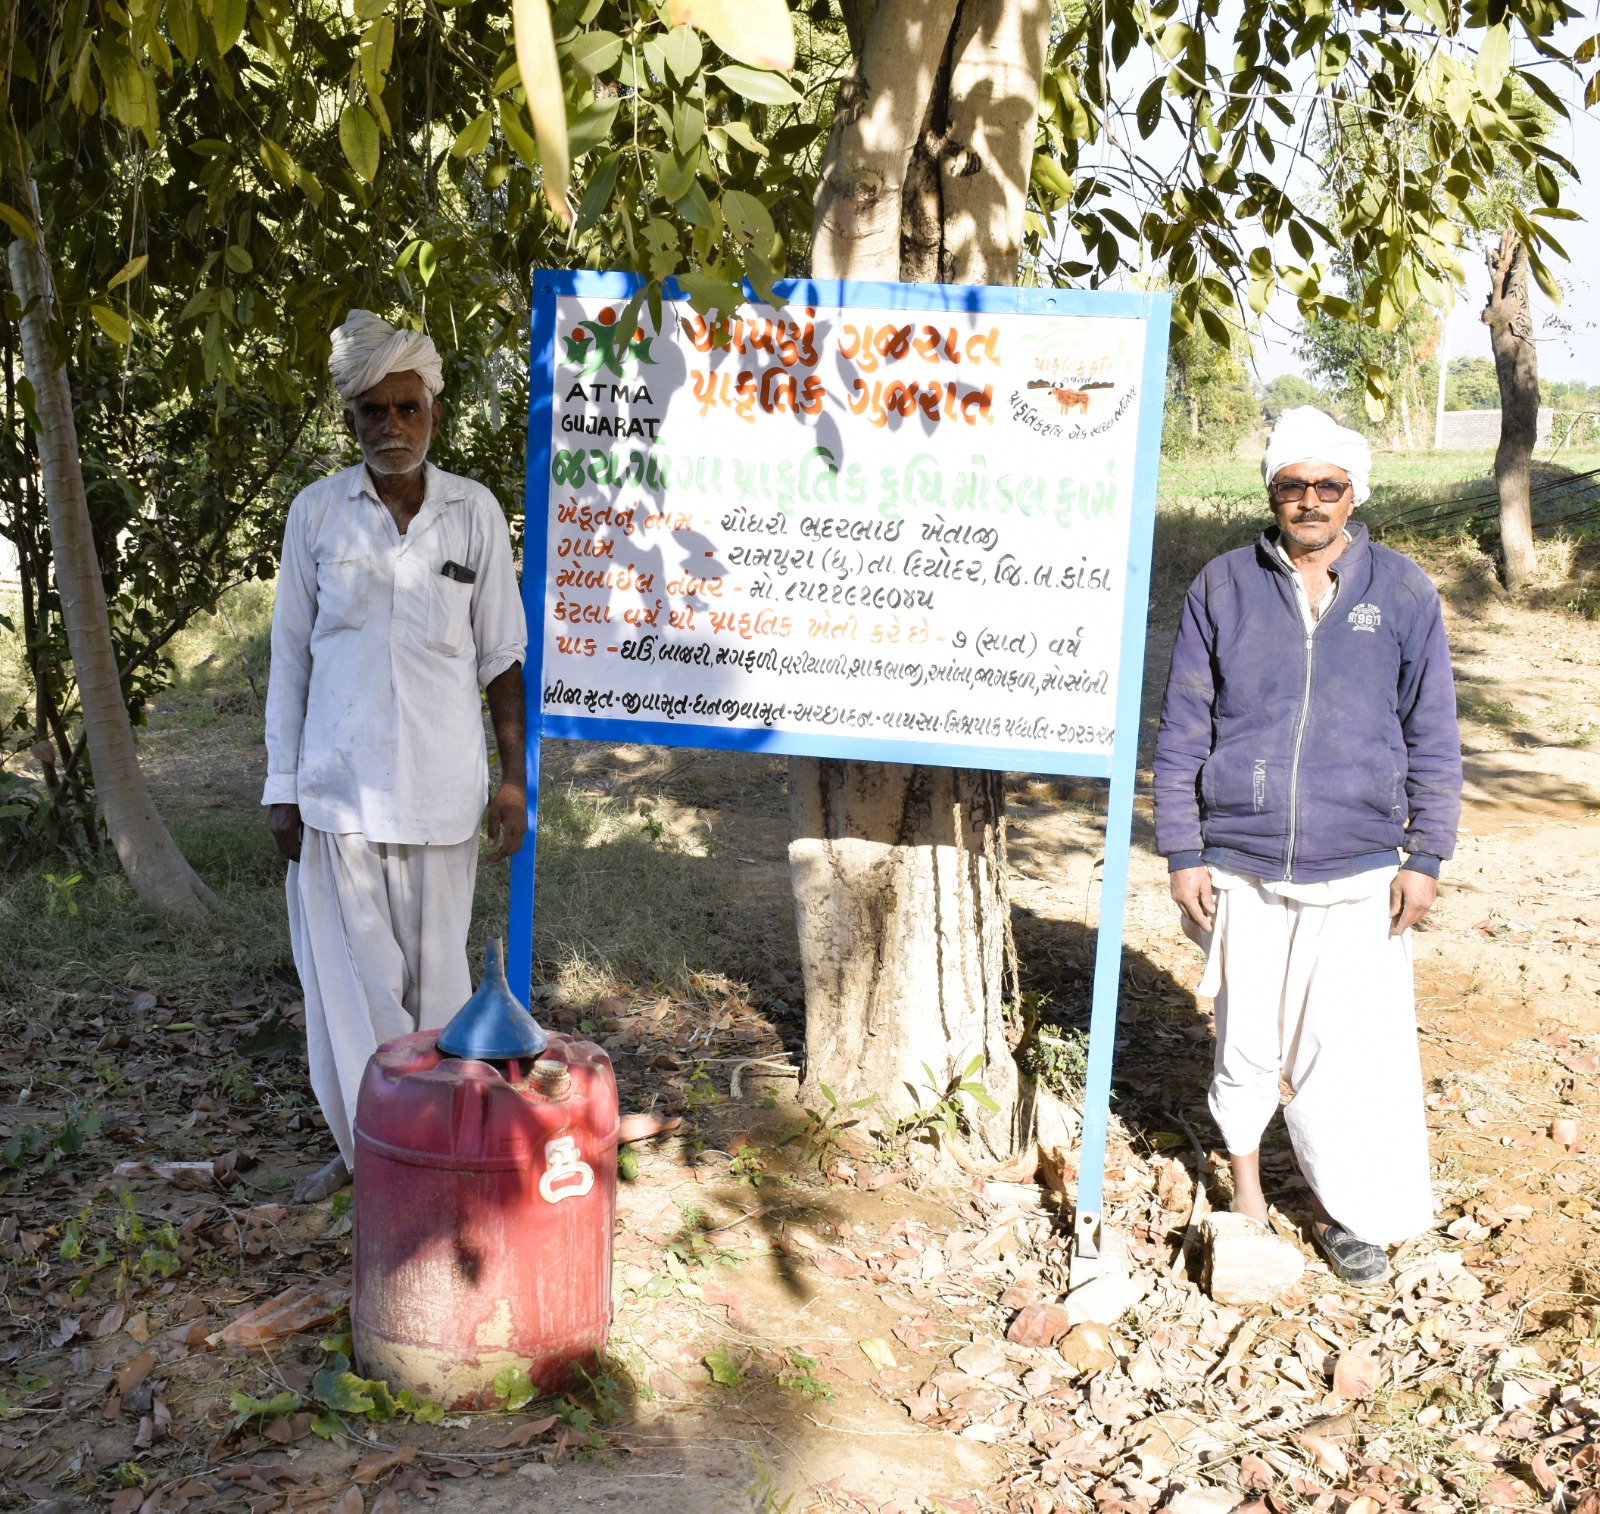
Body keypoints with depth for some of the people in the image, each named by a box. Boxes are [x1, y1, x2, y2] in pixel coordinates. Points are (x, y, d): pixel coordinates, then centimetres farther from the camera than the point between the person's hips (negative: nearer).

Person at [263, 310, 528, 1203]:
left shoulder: (475, 512, 1)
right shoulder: (318, 513, 1)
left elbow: (503, 654, 5)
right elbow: (291, 654, 6)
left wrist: (515, 776, 1)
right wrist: (284, 785, 3)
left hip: (441, 784, 0)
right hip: (340, 784, 1)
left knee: (436, 967, 7)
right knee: (346, 968, 5)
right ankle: (363, 1144, 20)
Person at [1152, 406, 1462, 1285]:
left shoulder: (1402, 593, 2)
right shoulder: (1222, 588, 1)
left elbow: (1432, 736, 7)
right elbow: (1182, 729, 4)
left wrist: (1425, 858, 2)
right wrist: (1182, 854, 0)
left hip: (1358, 875, 0)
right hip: (1241, 869, 0)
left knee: (1354, 1047, 0)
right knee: (1247, 1041, 10)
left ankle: (1348, 1211, 21)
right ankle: (1245, 1186, 31)